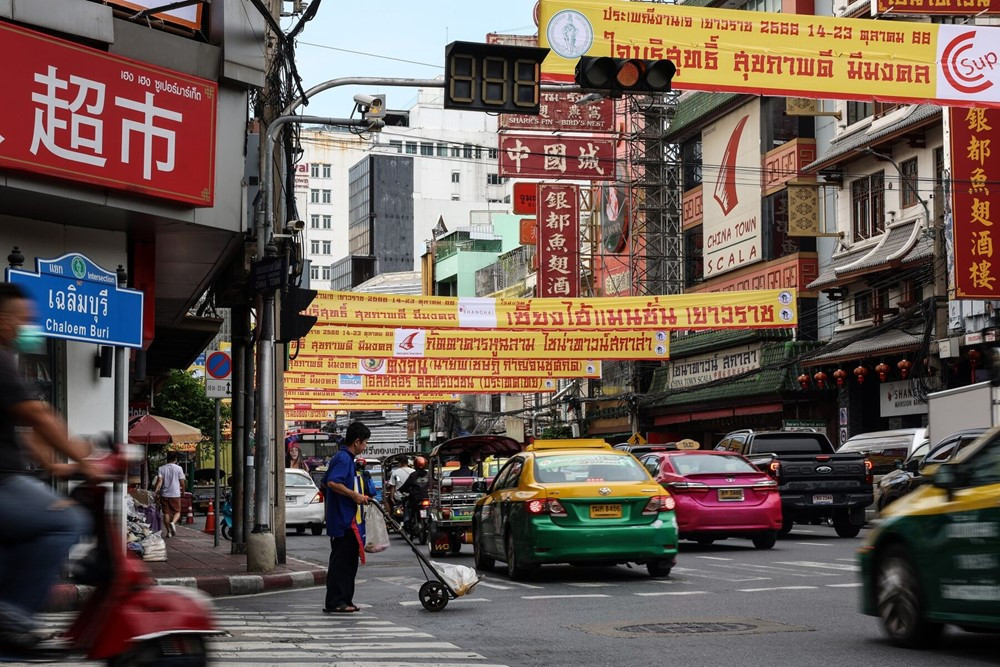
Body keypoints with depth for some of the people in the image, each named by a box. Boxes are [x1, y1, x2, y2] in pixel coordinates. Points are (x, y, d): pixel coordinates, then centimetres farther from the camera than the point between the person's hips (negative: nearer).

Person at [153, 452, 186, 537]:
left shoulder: (161, 468, 1)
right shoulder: (179, 468, -2)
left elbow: (159, 481, -10)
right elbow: (182, 482, 1)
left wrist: (155, 491, -14)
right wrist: (183, 491, 17)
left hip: (164, 494, 1)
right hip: (175, 494, -1)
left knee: (166, 513, 7)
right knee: (177, 512, 8)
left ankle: (169, 532, 7)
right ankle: (173, 523, -22)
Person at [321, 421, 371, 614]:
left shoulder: (344, 458, 18)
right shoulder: (344, 458, -14)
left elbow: (325, 483, 26)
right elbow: (332, 483, -27)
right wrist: (355, 495, -21)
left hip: (346, 519, 11)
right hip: (343, 520, -11)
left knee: (348, 561, 13)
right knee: (340, 561, -8)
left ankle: (345, 600, 17)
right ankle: (334, 603, -6)